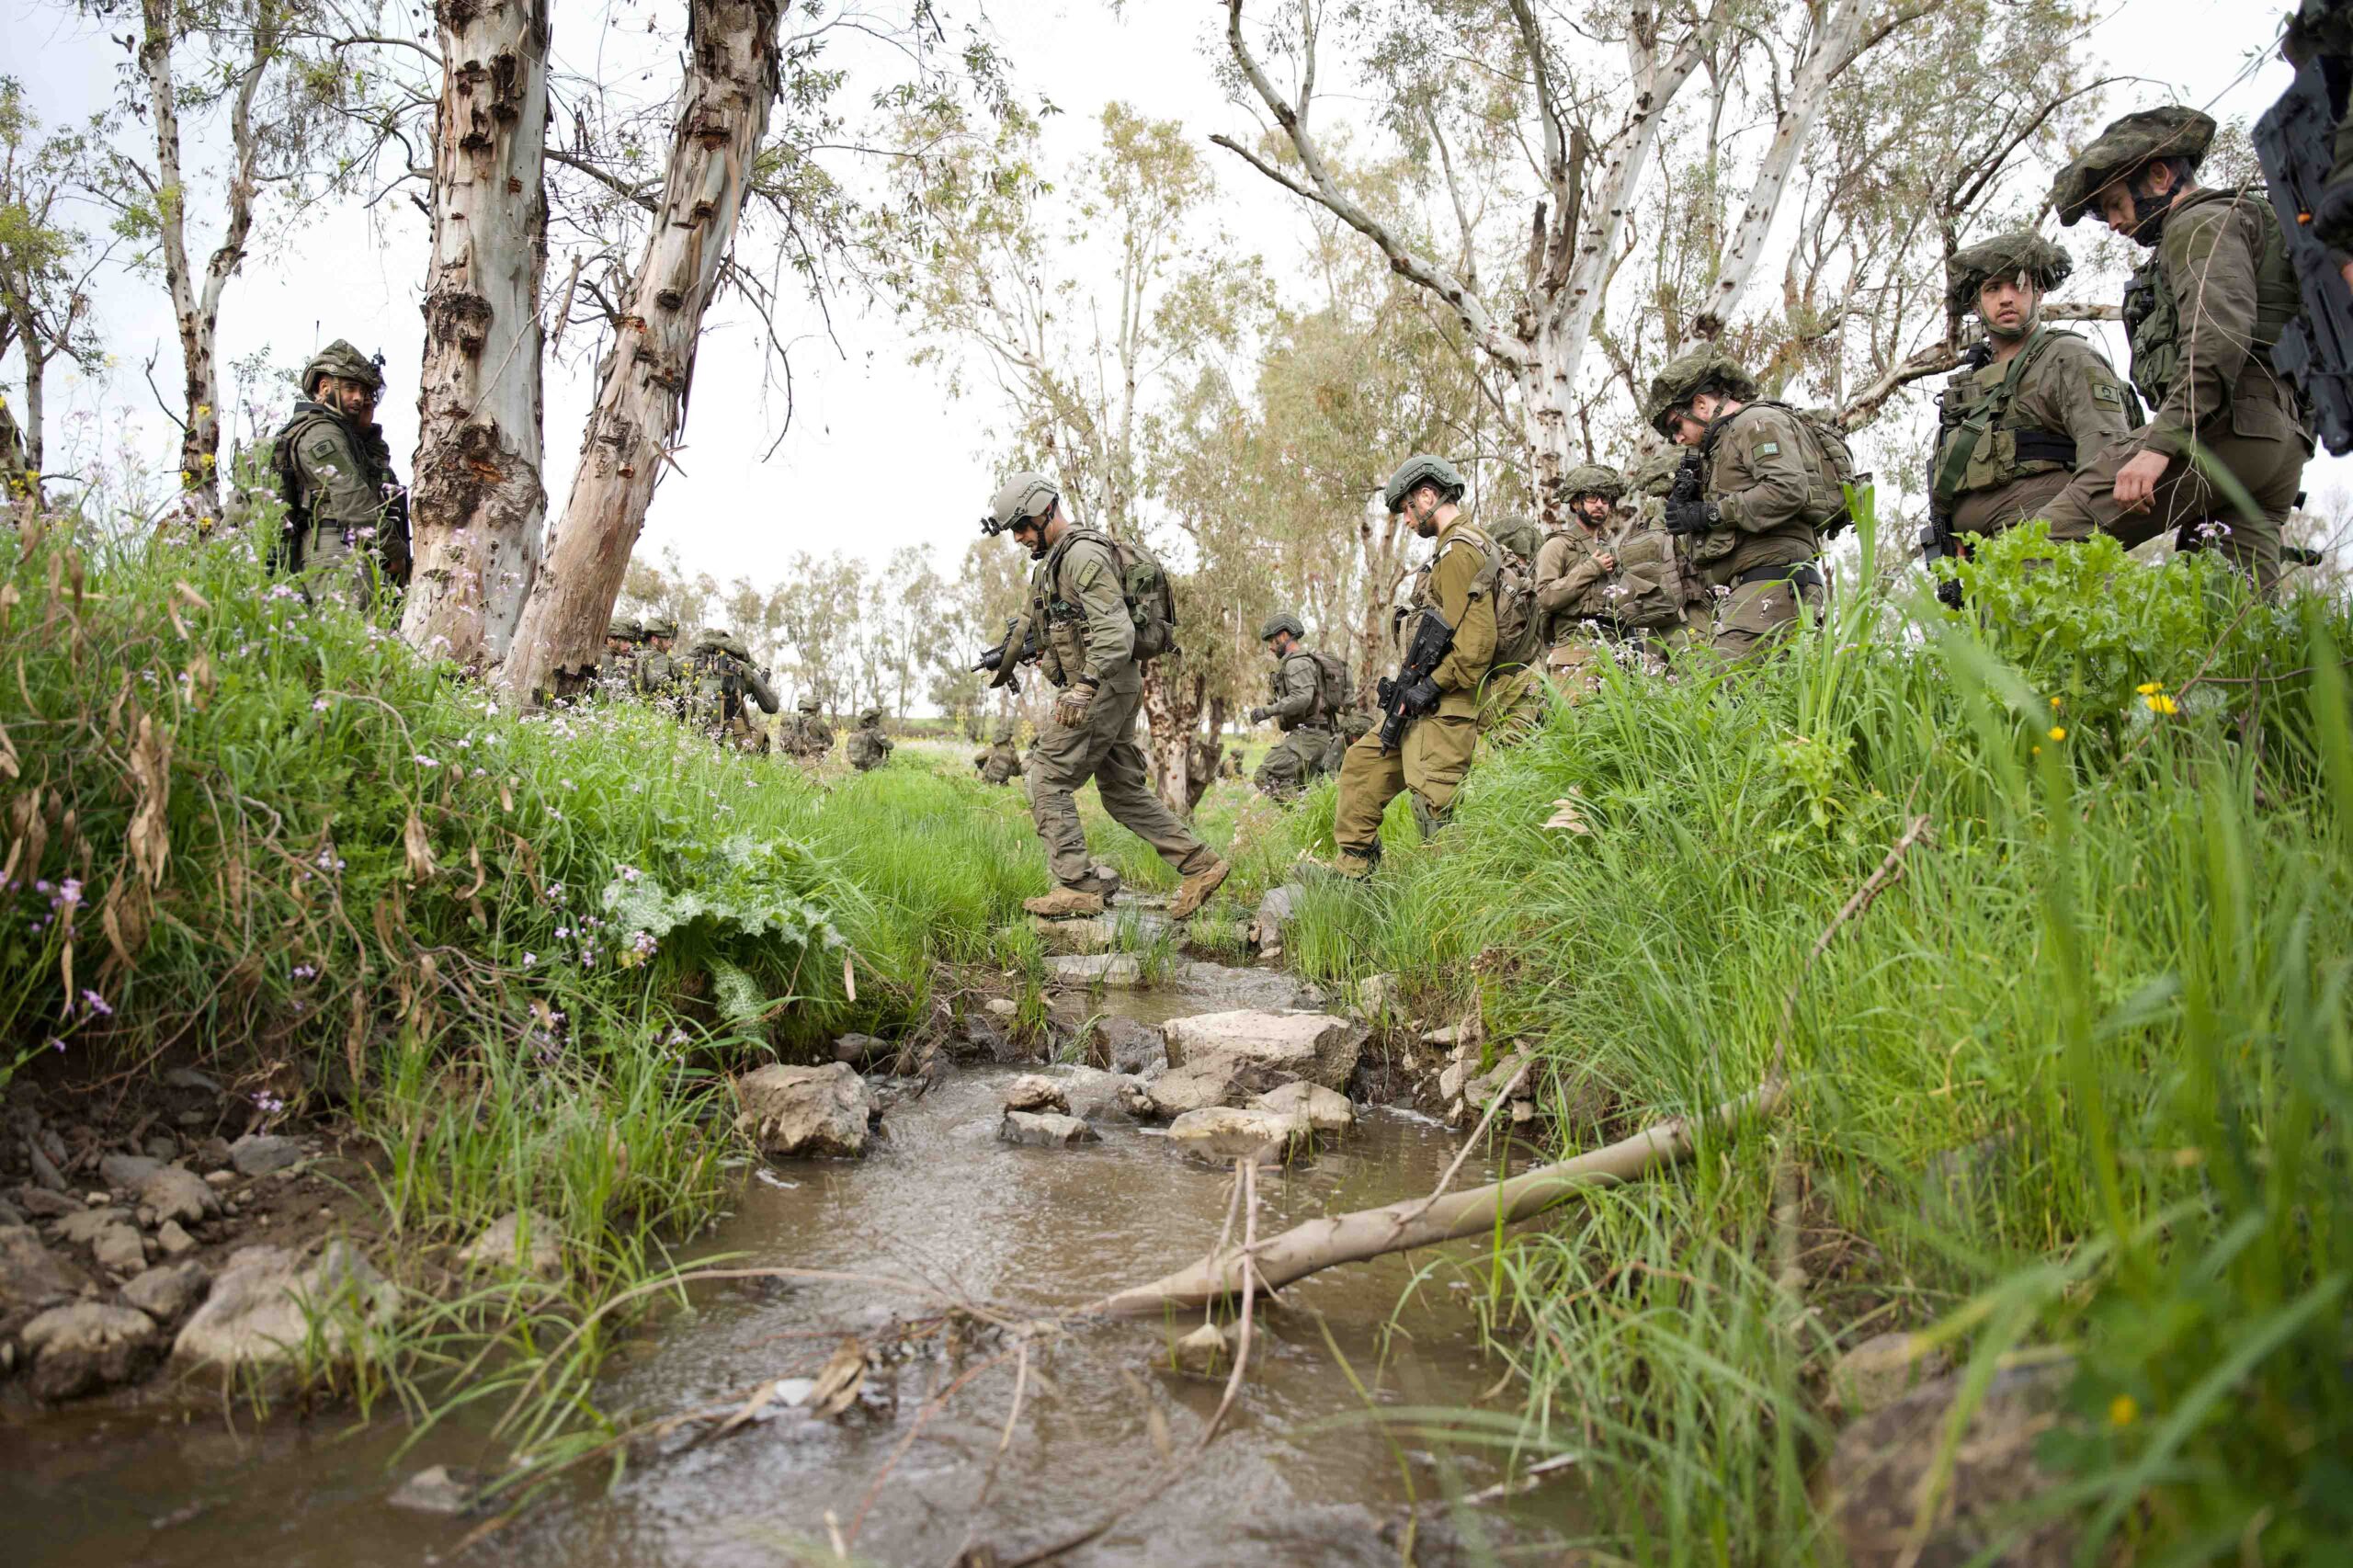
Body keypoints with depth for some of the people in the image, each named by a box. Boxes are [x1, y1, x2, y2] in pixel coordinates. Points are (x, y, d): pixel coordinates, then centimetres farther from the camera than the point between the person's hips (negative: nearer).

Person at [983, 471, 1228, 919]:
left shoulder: (1084, 554, -14)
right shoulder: (1051, 560, 19)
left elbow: (1116, 630, -26)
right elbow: (1030, 621, 35)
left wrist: (1084, 686, -36)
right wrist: (1005, 663, 46)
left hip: (1103, 687, -10)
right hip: (1110, 690, 10)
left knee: (1048, 781, -5)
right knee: (1123, 792, 10)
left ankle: (1078, 887, -4)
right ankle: (1200, 865, 10)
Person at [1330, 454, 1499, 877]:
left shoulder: (1460, 550, -14)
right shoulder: (1452, 548, 19)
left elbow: (1476, 640, -24)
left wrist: (1431, 687, -19)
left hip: (1445, 708, -11)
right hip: (1426, 700, 11)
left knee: (1436, 807, -11)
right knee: (1362, 760, 16)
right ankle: (1352, 867, 20)